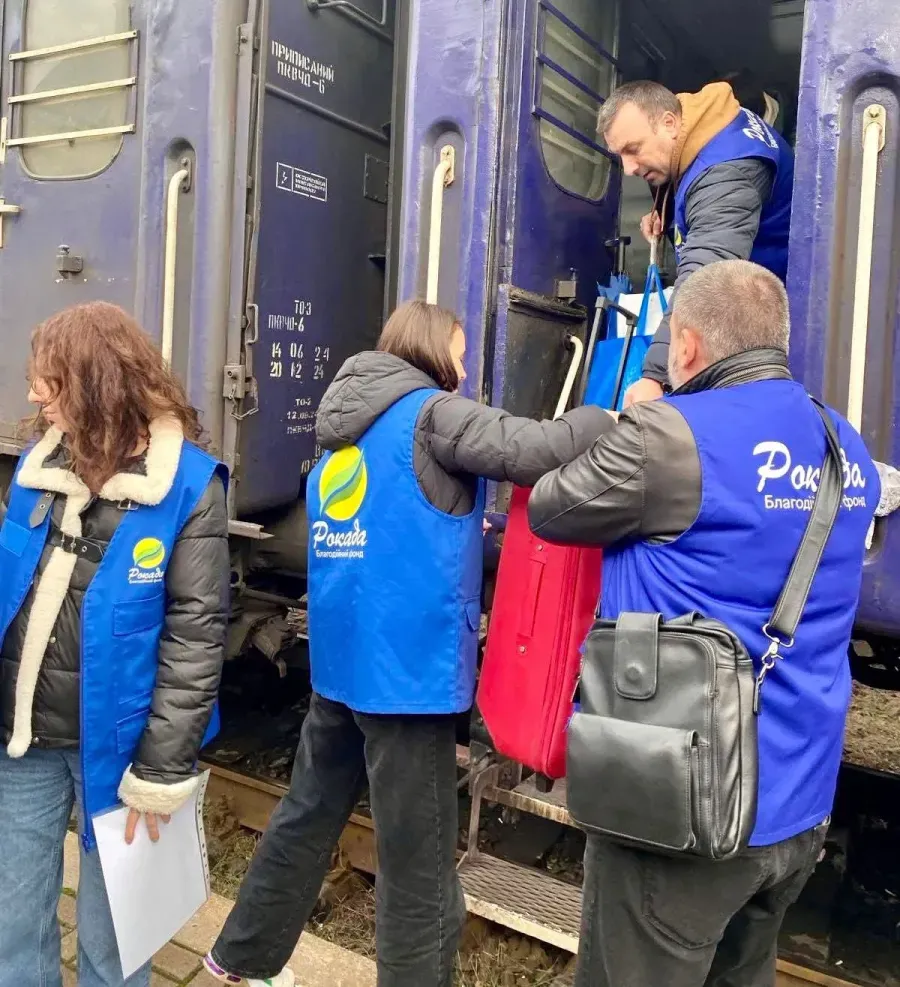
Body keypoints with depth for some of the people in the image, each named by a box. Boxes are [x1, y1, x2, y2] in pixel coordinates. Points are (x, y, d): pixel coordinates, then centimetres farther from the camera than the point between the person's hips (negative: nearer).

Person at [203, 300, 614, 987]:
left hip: (341, 660, 8)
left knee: (308, 815, 23)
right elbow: (537, 451, -18)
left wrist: (457, 530, 24)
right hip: (407, 667, -8)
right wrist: (608, 418, -2)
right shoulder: (431, 413, -9)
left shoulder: (345, 431, 14)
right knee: (419, 861, 5)